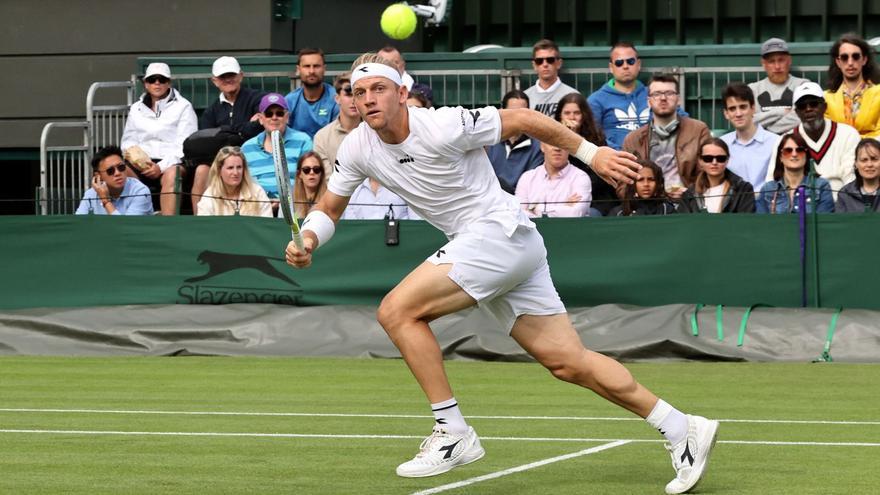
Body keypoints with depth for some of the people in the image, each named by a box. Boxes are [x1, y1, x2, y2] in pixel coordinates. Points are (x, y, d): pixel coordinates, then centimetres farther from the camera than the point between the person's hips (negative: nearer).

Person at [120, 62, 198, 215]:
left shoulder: (183, 107, 7)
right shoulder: (136, 109, 21)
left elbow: (183, 145, -2)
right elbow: (128, 141, 16)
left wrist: (161, 167, -16)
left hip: (171, 163, -3)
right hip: (142, 163, 3)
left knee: (171, 175, -38)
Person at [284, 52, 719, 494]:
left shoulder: (443, 126, -17)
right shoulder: (358, 148, 3)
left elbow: (523, 119, -9)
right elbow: (328, 208, 14)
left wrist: (591, 153, -6)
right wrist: (307, 240, -7)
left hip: (500, 231, -7)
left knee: (397, 310, -17)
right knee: (567, 362, 4)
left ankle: (452, 433, -11)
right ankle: (681, 429, 10)